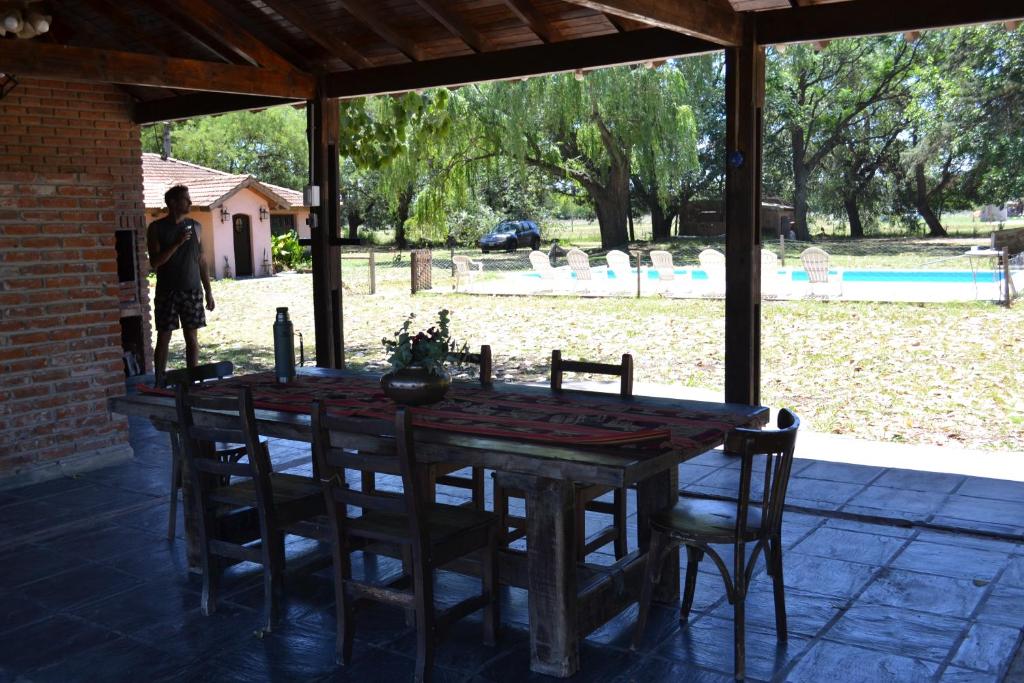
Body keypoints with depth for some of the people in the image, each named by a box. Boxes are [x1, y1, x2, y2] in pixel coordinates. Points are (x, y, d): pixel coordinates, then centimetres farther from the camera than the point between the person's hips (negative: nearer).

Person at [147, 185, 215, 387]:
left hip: (192, 291, 2)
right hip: (167, 292, -2)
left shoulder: (194, 226, 8)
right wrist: (177, 243, -19)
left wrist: (208, 291, 7)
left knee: (192, 337, 3)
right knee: (163, 338, 0)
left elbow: (201, 261, 11)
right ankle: (159, 382, 7)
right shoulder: (156, 228, -1)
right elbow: (155, 262, -9)